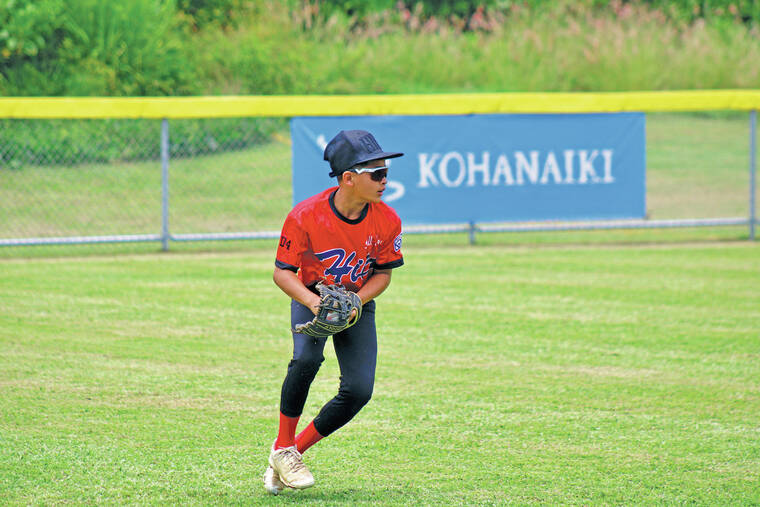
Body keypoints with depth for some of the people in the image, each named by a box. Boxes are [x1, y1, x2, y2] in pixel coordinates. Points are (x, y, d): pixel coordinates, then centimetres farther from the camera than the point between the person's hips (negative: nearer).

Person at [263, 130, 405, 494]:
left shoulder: (387, 221, -16)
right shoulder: (305, 216, -25)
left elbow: (383, 273, -2)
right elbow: (282, 272, -16)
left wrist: (356, 301, -21)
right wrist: (312, 301, -33)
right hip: (312, 297, -3)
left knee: (359, 390, -12)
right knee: (307, 358, -32)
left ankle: (293, 452, 6)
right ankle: (282, 448, -13)